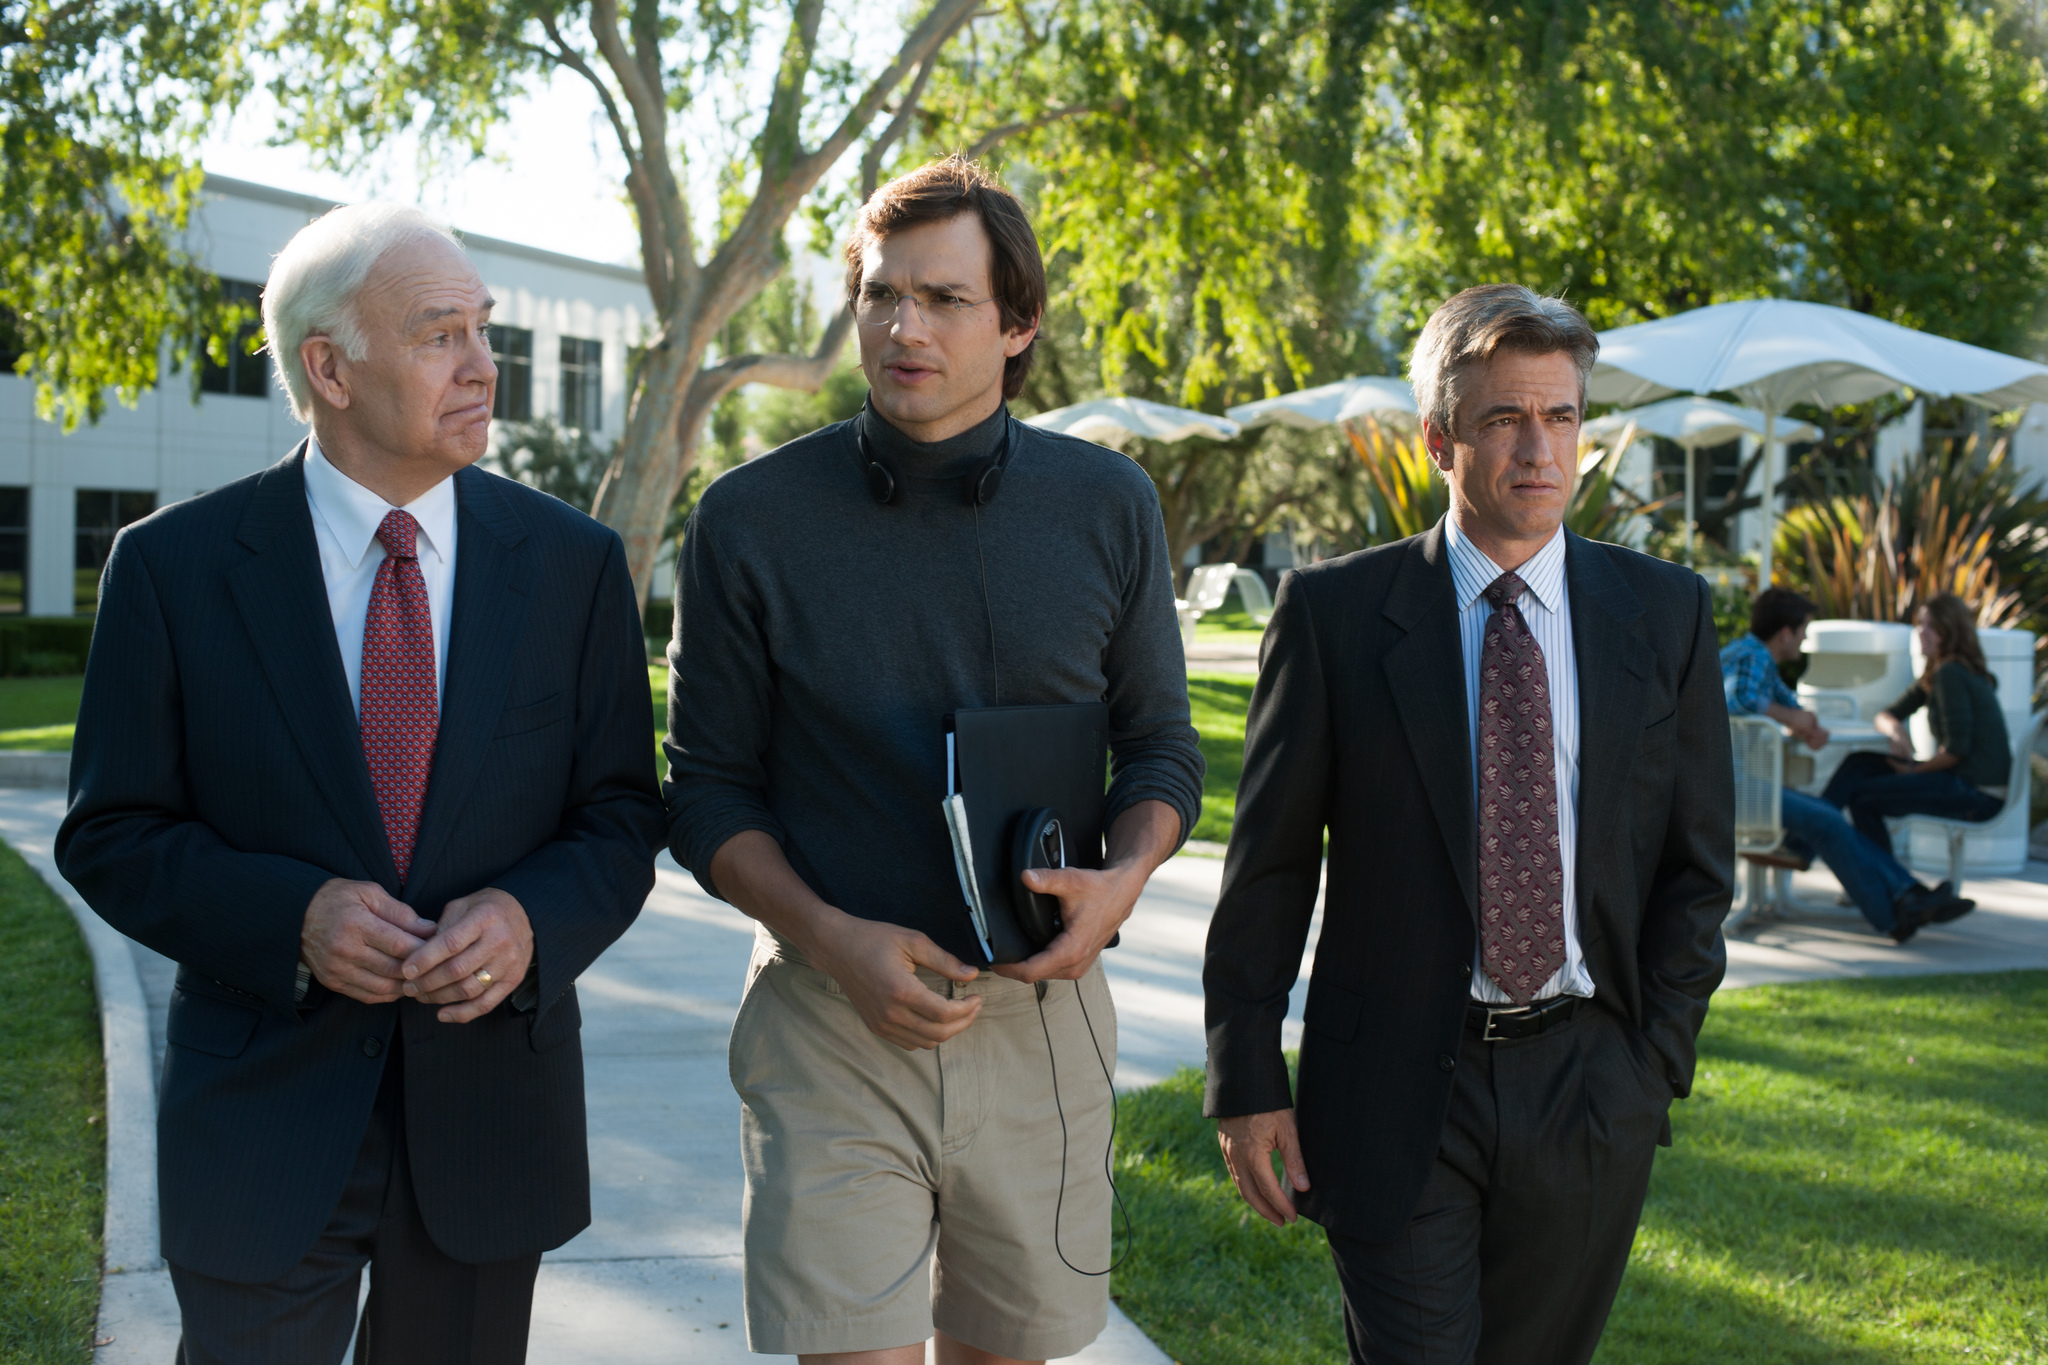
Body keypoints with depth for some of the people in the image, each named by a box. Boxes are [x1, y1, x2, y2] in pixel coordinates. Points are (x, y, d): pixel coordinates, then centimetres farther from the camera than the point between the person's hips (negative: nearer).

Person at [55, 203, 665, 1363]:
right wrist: (289, 918, -19)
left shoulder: (573, 562, 1)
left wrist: (534, 920, -17)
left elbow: (620, 819, 4)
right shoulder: (176, 567, -4)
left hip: (491, 1115, 2)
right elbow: (110, 838, -2)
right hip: (264, 1120, -2)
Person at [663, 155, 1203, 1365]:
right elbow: (708, 790, 1)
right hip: (830, 1031, -2)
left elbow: (1162, 745, 10)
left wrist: (1123, 879, -11)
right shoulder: (752, 521, -3)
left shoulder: (1109, 507, 2)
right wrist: (830, 938, -16)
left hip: (1040, 1019, 2)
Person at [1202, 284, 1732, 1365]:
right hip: (1396, 1090, -2)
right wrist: (1247, 1079, -3)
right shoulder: (1334, 611, -2)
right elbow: (1268, 861, 0)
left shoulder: (1665, 613, 5)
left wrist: (1654, 1061, 0)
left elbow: (1696, 864, 8)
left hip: (1589, 1091, 3)